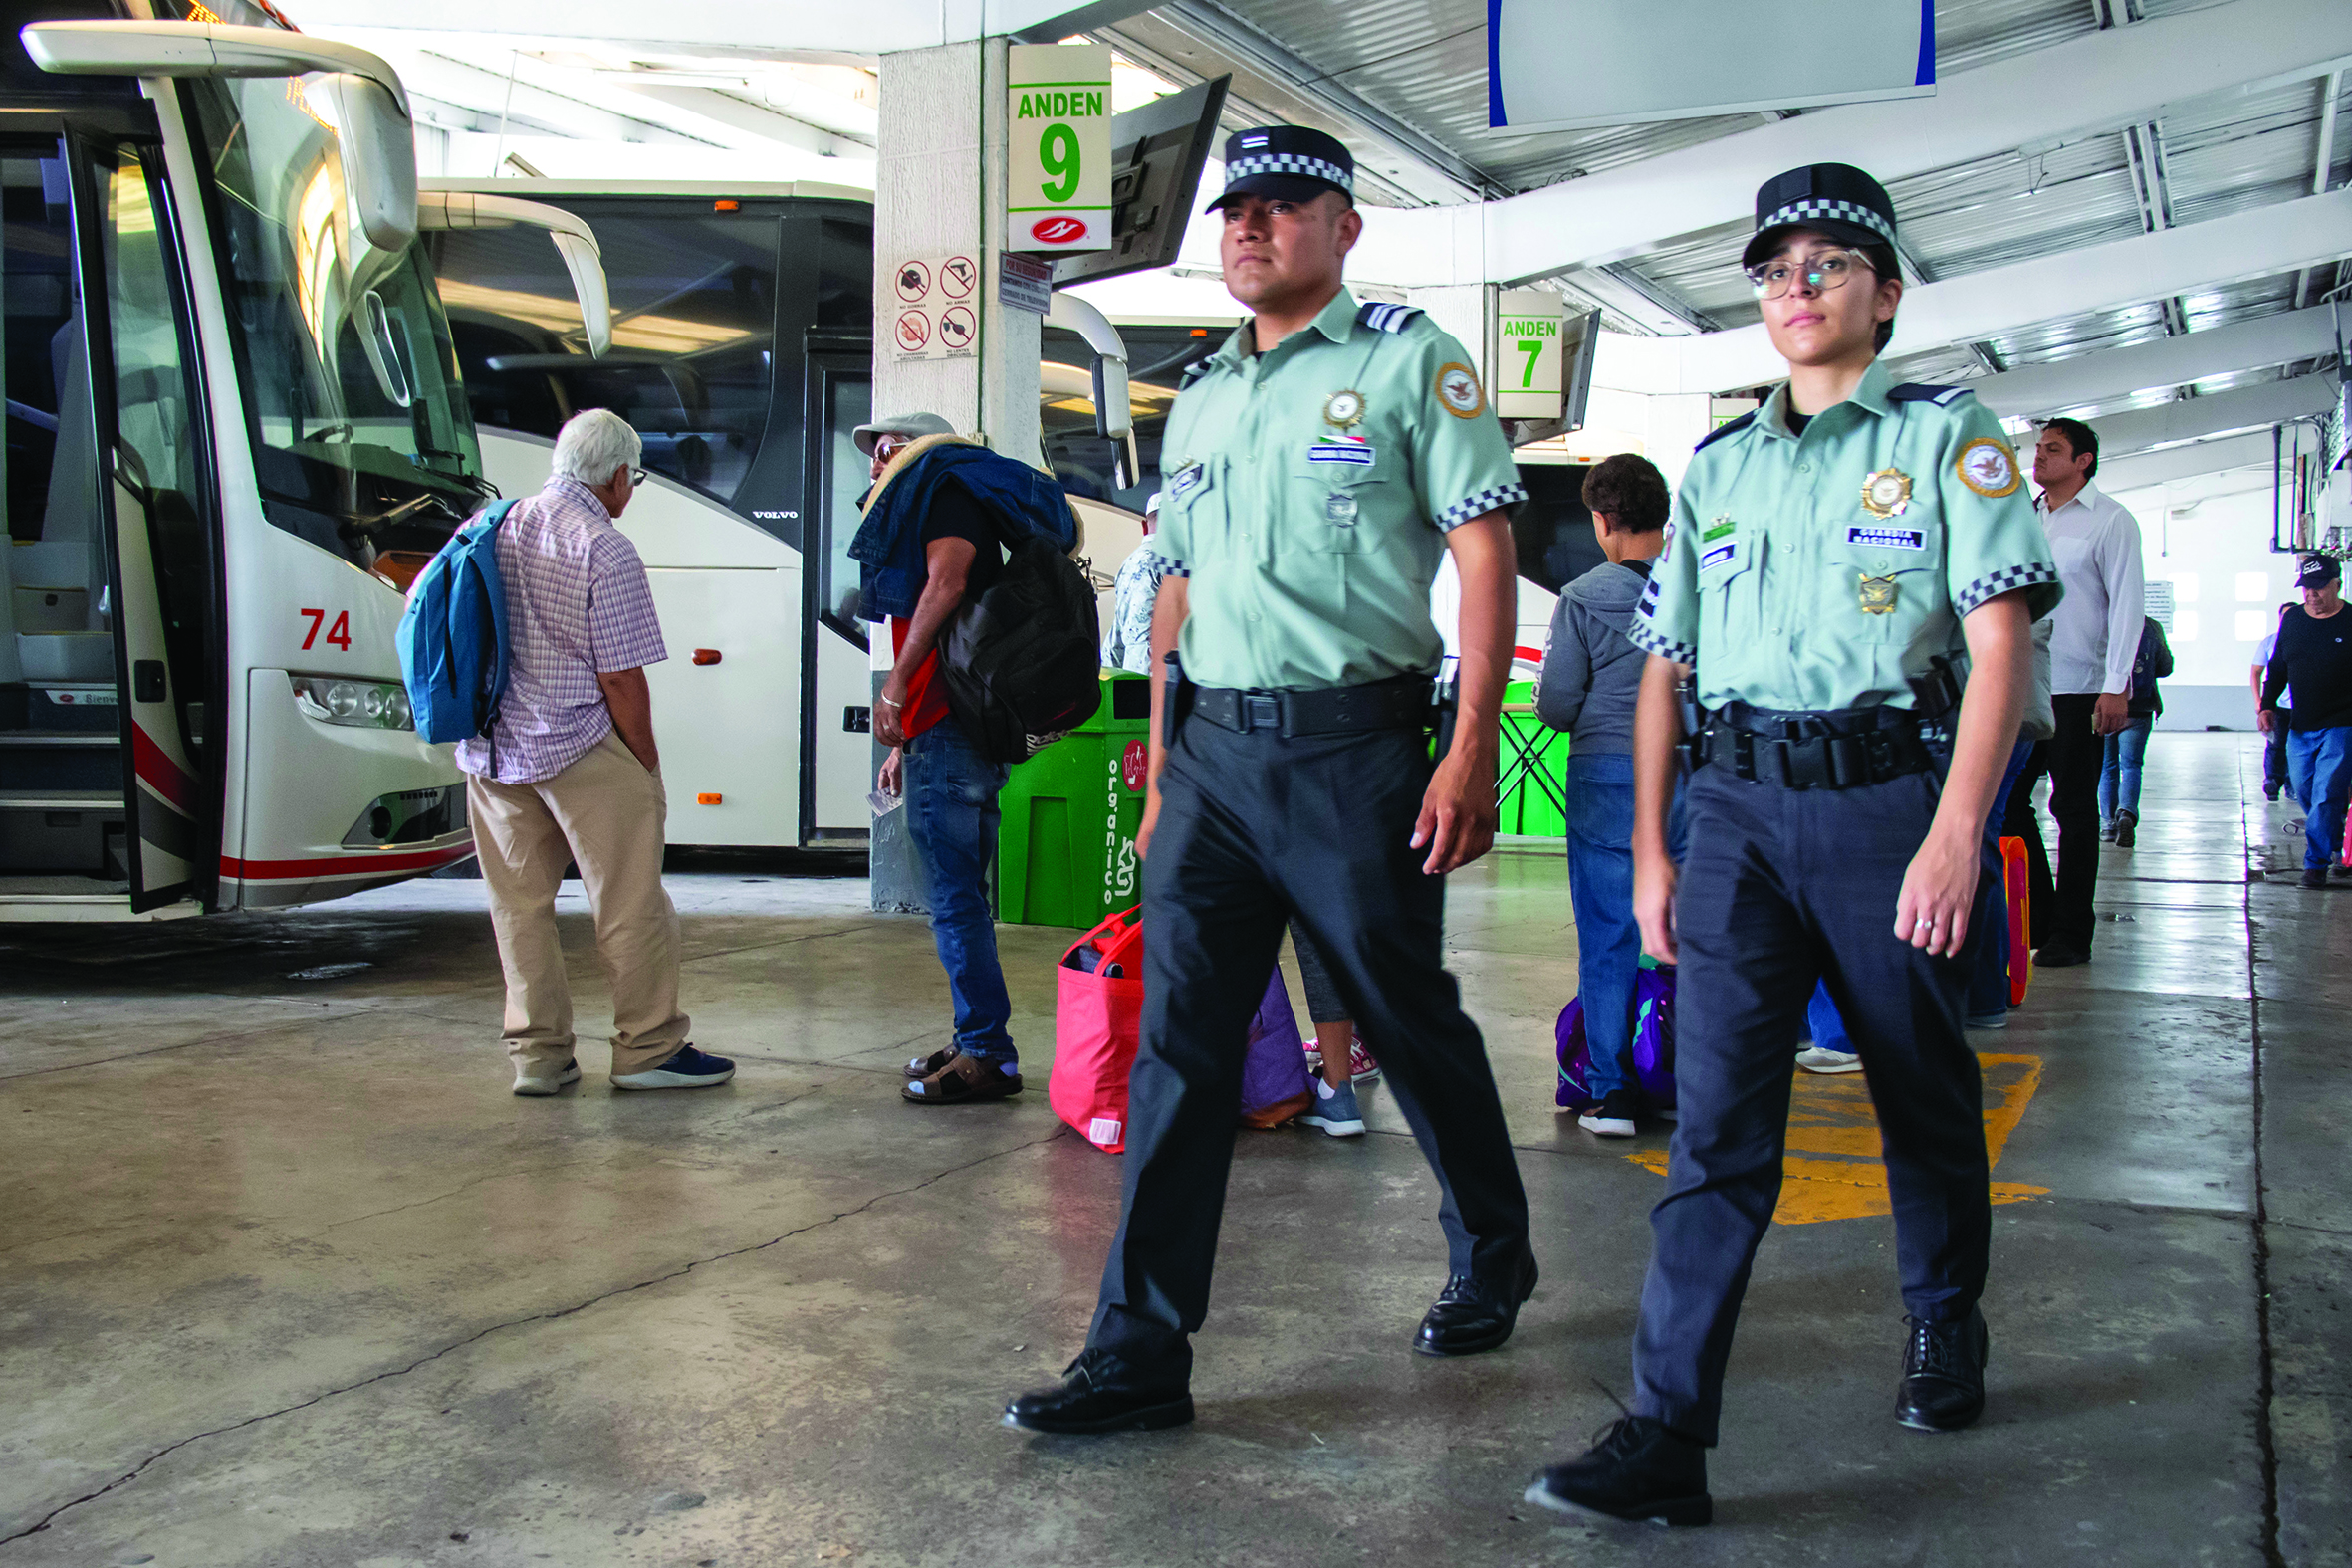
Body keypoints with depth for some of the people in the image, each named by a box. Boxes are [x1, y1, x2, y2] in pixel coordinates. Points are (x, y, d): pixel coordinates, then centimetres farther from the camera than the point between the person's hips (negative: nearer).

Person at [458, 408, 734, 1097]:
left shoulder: (496, 528, 7)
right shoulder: (606, 551, -13)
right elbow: (620, 679, -14)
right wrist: (648, 766, -3)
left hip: (493, 747, 7)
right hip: (580, 746, -7)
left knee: (519, 904, 12)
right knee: (631, 905, 5)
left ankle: (537, 1054, 17)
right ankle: (646, 1049, 11)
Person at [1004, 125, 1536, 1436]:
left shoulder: (1410, 362, 0)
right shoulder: (1201, 398, 18)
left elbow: (1485, 553, -6)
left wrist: (1472, 751, -15)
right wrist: (1162, 775, 15)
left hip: (1353, 748, -5)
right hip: (1212, 751, 5)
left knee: (1413, 1026, 8)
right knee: (1177, 1041, 0)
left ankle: (1494, 1260, 33)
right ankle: (1141, 1351, 5)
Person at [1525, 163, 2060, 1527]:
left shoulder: (1948, 434, 4)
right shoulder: (1717, 468, 16)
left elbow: (2001, 640, -7)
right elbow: (1666, 668, 17)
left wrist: (1957, 830, -17)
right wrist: (1649, 848, 11)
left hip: (1891, 794, -2)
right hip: (1737, 804, 2)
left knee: (1925, 1097, 12)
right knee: (1718, 1115, -6)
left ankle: (1946, 1330, 37)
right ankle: (1668, 1435, -8)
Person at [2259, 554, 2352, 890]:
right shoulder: (2292, 620, 7)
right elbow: (2278, 668, 15)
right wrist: (2267, 705, 5)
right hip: (2300, 726, 5)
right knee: (2304, 792, 12)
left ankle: (2316, 862, -5)